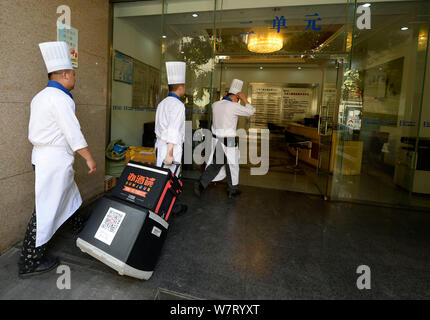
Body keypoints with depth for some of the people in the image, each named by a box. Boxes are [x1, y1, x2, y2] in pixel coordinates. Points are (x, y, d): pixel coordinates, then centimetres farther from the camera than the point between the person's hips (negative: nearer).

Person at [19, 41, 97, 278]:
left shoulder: (40, 96, 14)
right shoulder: (60, 98, -17)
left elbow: (33, 132, 18)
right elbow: (73, 133, -20)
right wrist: (89, 159, -13)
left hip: (42, 155, 10)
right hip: (55, 160, -10)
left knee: (70, 195, 24)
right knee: (46, 208, -3)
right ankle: (30, 262, 7)